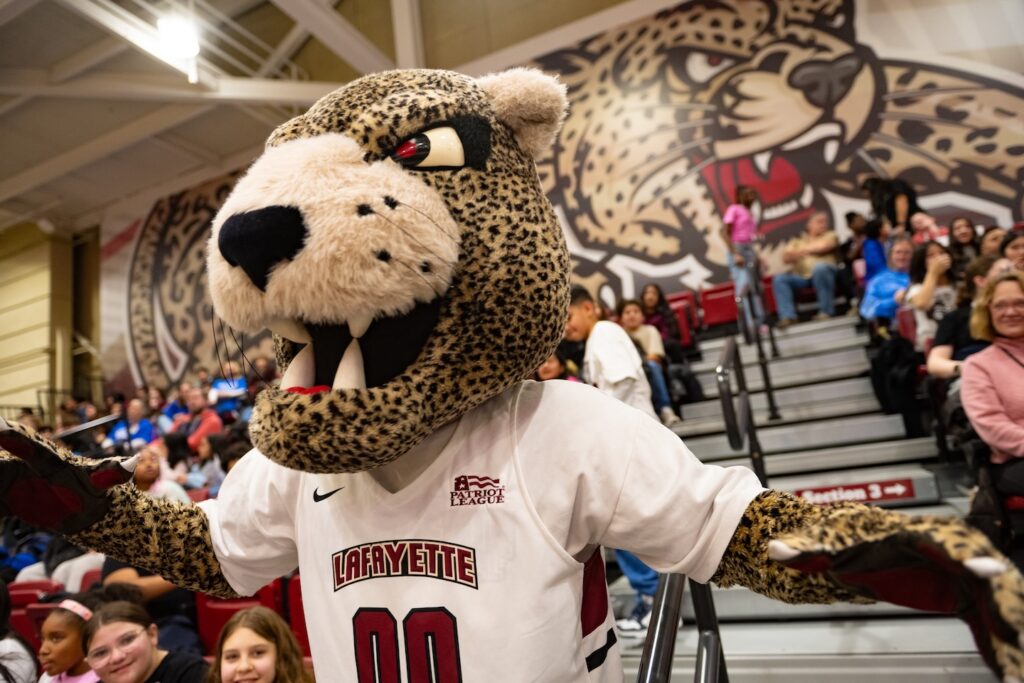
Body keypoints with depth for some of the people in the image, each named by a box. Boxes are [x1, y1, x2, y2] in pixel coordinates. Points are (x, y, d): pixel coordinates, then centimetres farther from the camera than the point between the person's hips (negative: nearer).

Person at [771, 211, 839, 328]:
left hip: (823, 273, -2)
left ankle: (826, 311, -29)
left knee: (819, 268, -37)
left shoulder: (830, 235, 17)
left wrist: (802, 250, 5)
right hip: (800, 276, 3)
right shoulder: (797, 241, 23)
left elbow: (823, 246, -5)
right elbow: (785, 257, 8)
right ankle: (788, 316, -34)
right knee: (779, 279, -24)